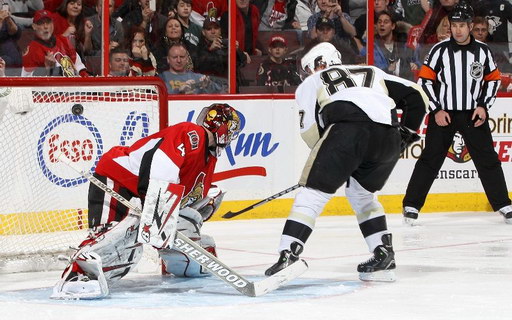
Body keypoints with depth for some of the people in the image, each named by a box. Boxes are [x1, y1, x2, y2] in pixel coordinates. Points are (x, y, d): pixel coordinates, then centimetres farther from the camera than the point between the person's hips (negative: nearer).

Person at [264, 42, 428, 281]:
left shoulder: (310, 83, 28)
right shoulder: (373, 73, 38)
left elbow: (310, 130, 13)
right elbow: (416, 96, 29)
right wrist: (406, 132, 38)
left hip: (349, 127, -4)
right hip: (388, 137, 4)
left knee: (314, 192, 2)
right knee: (361, 193, 27)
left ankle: (288, 255, -13)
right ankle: (384, 256, 20)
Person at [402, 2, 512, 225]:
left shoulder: (482, 51, 1)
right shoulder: (440, 50, -6)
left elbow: (493, 80, 10)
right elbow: (425, 80, -4)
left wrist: (484, 106, -2)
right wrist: (436, 110, -10)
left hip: (473, 114, 2)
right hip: (443, 114, -2)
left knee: (488, 160, 3)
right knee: (430, 159, -4)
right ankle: (411, 205, 0)